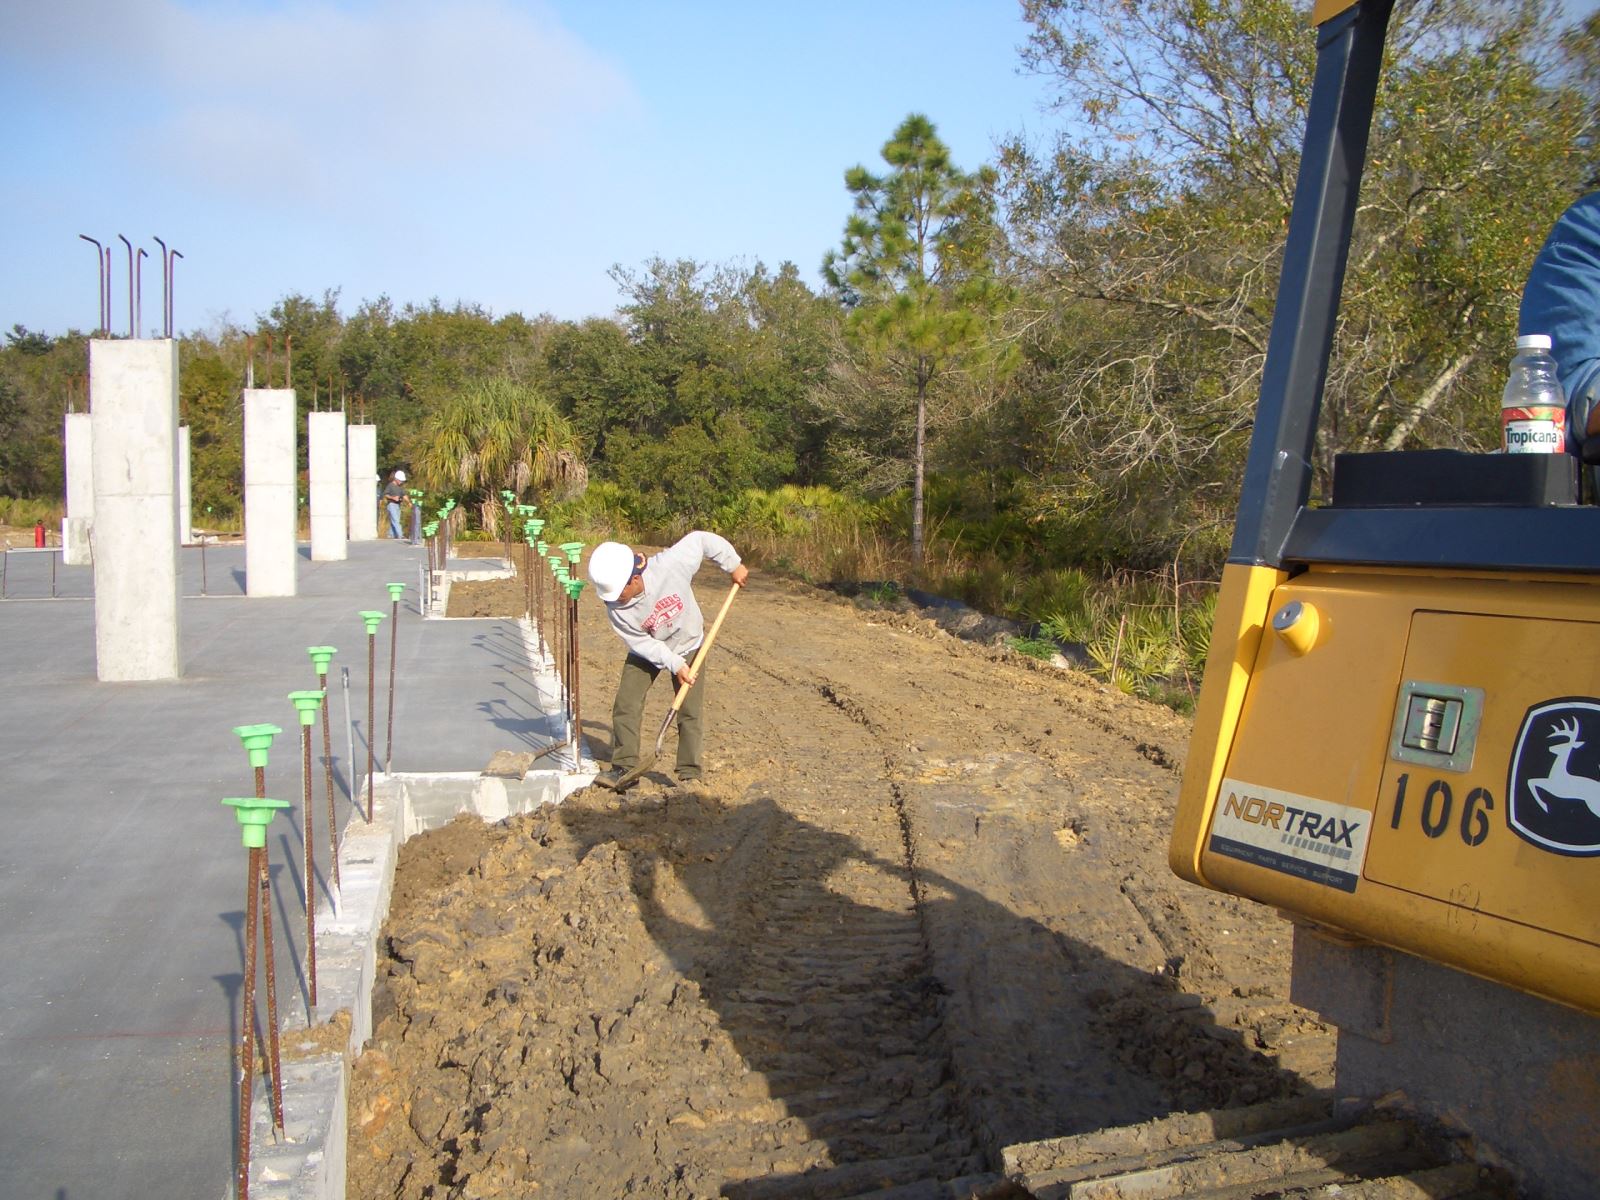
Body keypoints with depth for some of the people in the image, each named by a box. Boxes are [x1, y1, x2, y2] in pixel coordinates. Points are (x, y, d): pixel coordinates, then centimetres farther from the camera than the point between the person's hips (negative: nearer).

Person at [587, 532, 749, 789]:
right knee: (625, 706, -6)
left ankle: (690, 774, 5)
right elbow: (643, 643, -19)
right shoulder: (616, 609, -27)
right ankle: (625, 767, 8)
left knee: (690, 712, -5)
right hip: (646, 653, 1)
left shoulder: (670, 564, -33)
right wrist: (674, 665, -24)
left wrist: (733, 565, -12)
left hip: (688, 645, -1)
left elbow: (700, 540, -18)